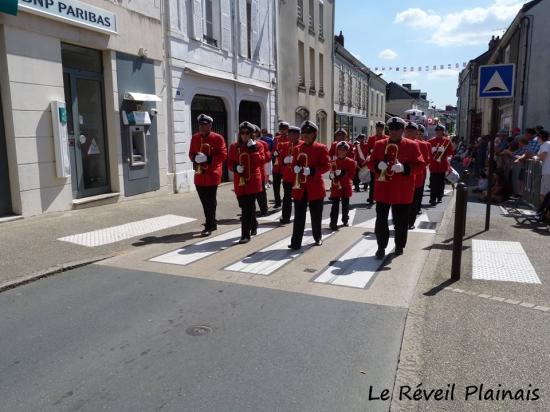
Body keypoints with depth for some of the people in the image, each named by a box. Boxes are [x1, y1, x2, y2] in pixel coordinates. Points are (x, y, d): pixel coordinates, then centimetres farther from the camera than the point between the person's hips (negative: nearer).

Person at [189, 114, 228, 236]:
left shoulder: (218, 138, -5)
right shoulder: (195, 138, 10)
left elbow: (223, 155, -10)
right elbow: (191, 153, 17)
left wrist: (209, 158, -22)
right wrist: (195, 158, -6)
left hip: (212, 175, -5)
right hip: (199, 175, 5)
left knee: (210, 202, -4)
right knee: (204, 201, 12)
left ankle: (208, 227, 3)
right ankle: (212, 224, 27)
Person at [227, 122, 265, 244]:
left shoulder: (257, 146, 1)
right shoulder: (234, 147, 7)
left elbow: (261, 162, -11)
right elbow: (229, 163, 9)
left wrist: (253, 149, -17)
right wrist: (236, 167, -12)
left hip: (253, 181, -3)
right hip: (240, 181, 3)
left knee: (247, 208, -7)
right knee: (246, 206, 13)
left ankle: (246, 234, -3)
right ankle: (253, 225, 39)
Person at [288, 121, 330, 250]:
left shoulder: (321, 148, -2)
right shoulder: (297, 149, 9)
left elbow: (327, 166, -7)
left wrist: (312, 170, -20)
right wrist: (295, 168, -9)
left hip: (315, 187, -2)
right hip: (299, 187, 2)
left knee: (316, 215, 10)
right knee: (299, 216, 0)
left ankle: (318, 238, 28)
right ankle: (296, 242, -1)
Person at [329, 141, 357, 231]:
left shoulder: (351, 162, 0)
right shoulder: (333, 162, 5)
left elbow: (352, 174, -6)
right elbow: (331, 174, 9)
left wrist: (343, 173, -20)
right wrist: (332, 175, -14)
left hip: (346, 186, 0)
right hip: (336, 186, 0)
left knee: (345, 205, 12)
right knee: (335, 205, -6)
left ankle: (345, 220, 28)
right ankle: (333, 223, -9)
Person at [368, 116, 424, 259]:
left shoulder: (412, 146, -1)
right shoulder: (379, 144, 5)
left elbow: (420, 164, -4)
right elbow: (371, 162, 8)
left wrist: (404, 167, -20)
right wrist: (378, 165, -14)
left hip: (402, 191, -1)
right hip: (383, 189, 1)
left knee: (401, 220, 9)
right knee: (381, 219, 2)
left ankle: (399, 246, 25)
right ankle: (381, 247, 12)